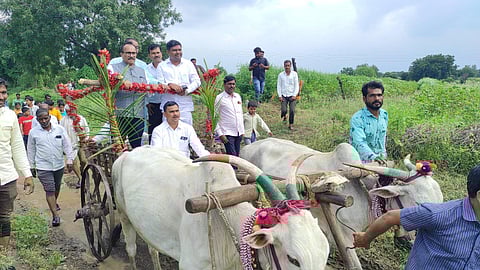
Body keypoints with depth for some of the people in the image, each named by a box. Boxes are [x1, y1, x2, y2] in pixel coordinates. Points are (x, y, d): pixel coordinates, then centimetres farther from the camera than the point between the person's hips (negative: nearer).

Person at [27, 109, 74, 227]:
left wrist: (69, 160, -1)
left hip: (59, 165, 2)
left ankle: (54, 203, 46)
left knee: (57, 187, 19)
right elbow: (31, 150, 7)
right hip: (43, 166, -2)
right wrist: (32, 166, 10)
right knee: (49, 190, -7)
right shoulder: (33, 132, -2)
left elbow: (67, 145, 3)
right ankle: (55, 215, -5)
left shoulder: (60, 129, -1)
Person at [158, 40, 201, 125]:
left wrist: (186, 91, -10)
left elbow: (197, 81, 8)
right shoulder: (162, 66, 9)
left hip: (185, 106, 1)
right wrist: (170, 84, -19)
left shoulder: (188, 64, 13)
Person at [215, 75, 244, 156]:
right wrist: (220, 134, -13)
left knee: (237, 156, 8)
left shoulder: (238, 96, 13)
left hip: (239, 133, 6)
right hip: (228, 134, -6)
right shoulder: (219, 98, -5)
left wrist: (242, 130, 15)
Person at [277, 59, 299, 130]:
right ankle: (284, 116, 24)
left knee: (292, 110, -13)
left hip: (292, 95, -1)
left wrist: (294, 95, -8)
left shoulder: (294, 74, 2)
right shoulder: (281, 75, 4)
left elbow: (296, 85, 2)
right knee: (283, 110, -12)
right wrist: (280, 96, -5)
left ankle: (290, 125, 3)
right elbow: (279, 86, 5)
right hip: (284, 96, 1)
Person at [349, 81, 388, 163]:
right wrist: (373, 157, -41)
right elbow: (359, 143, -26)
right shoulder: (357, 118, -14)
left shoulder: (384, 115, 7)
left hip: (380, 162, 5)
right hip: (362, 163, -5)